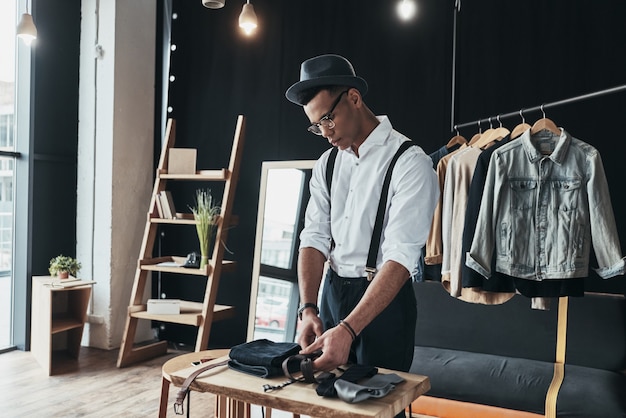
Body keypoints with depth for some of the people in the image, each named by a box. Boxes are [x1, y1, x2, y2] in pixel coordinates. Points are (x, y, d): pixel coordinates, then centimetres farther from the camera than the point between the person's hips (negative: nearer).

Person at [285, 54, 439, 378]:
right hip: (332, 291, 6)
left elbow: (401, 257, -23)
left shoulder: (409, 163, -16)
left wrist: (348, 330, -31)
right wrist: (308, 309, -15)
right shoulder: (327, 164, 5)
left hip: (385, 298, -5)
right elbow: (315, 238, 0)